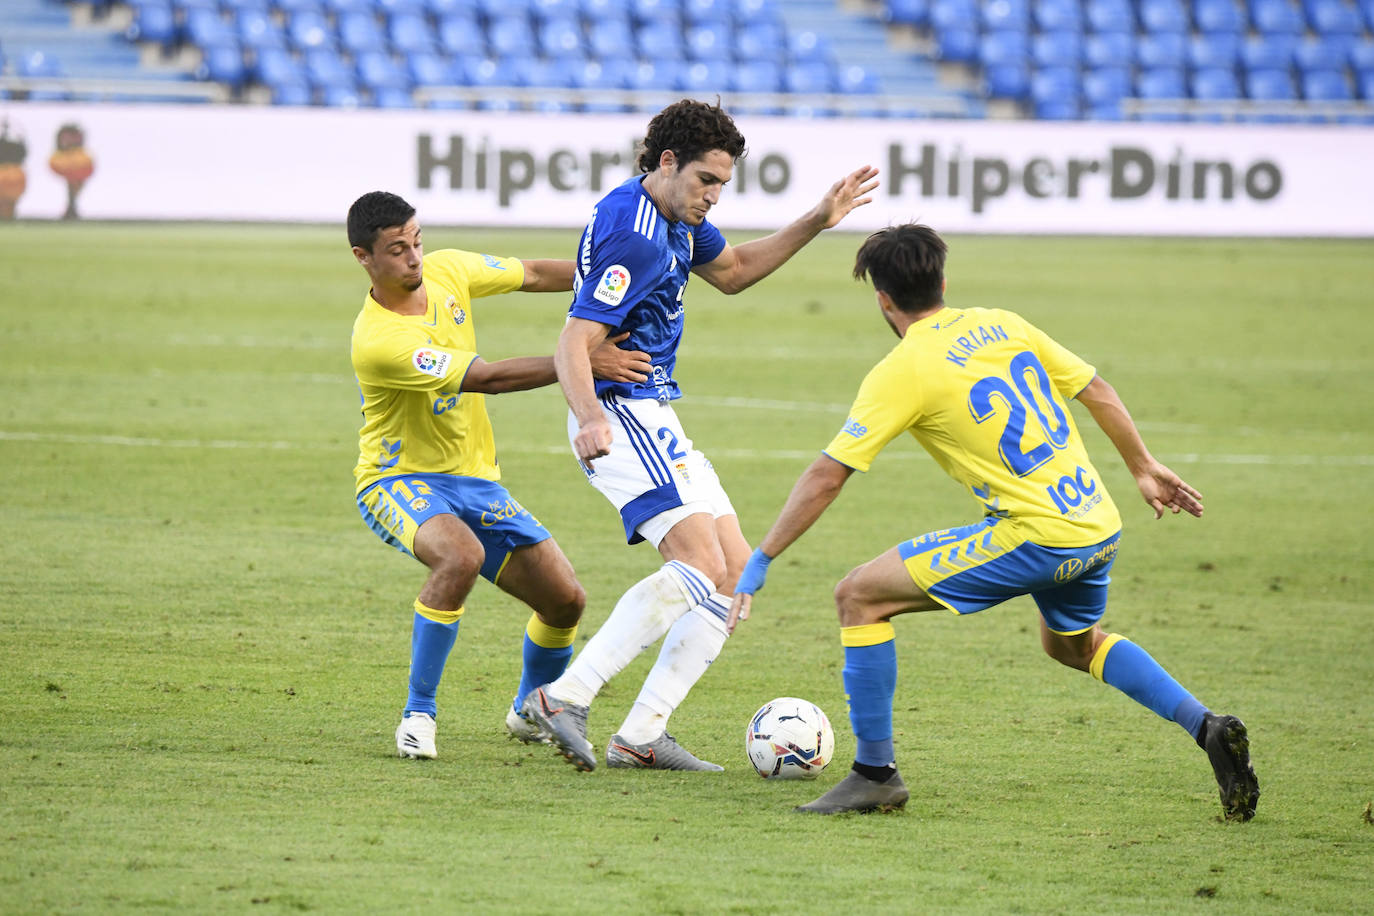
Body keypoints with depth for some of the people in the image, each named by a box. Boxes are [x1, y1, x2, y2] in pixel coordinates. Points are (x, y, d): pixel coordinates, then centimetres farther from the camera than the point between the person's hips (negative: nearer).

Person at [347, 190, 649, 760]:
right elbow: (487, 378, -29)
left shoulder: (444, 271, -4)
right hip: (398, 479, -7)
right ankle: (418, 714, -25)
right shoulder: (378, 341, -27)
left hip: (474, 479, 7)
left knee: (565, 600, 0)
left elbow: (532, 276, 11)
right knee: (461, 556, -39)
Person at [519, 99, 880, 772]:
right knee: (699, 564, -25)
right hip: (622, 416, -11)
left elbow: (732, 271, 29)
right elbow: (574, 344, -27)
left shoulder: (674, 216, 11)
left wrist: (816, 222, 21)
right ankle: (565, 697, -26)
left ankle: (641, 737, -1)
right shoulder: (632, 236, -21)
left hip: (655, 418, 11)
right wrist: (589, 417, -45)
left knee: (736, 573, 5)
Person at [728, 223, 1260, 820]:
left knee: (858, 597, 0)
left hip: (1036, 536, -8)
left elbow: (826, 477, -7)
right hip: (1100, 523, 8)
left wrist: (761, 561, 0)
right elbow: (1097, 391, 17)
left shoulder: (902, 371, -7)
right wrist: (1145, 470, 29)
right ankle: (1208, 729, 20)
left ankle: (875, 773, 3)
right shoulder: (1001, 324, 12)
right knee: (1073, 643, 36)